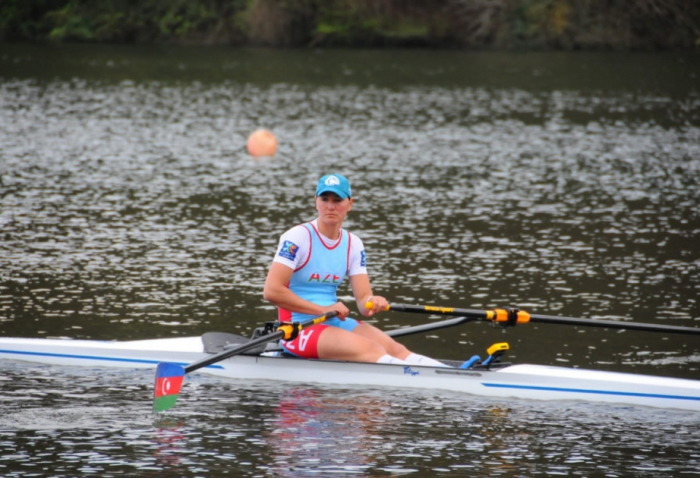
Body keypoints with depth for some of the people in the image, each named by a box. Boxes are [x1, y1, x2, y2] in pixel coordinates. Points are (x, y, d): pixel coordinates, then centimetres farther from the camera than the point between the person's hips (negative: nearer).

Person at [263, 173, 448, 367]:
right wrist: (323, 310, -20)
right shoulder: (298, 238, -9)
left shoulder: (353, 244, 9)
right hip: (298, 329, -6)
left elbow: (363, 298, 3)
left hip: (336, 322, 6)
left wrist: (371, 302, -23)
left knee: (394, 348, -19)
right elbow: (271, 291, -19)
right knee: (371, 350, -28)